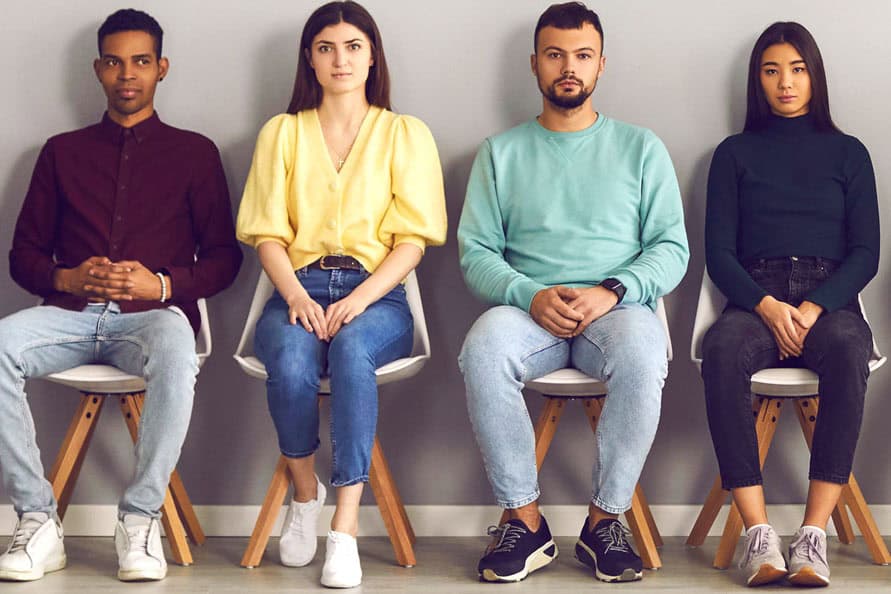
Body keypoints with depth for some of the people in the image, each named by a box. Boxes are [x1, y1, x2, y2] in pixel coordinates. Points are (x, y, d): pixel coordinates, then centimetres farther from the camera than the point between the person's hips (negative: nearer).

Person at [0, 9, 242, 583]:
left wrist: (162, 283, -8)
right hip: (71, 313, 2)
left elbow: (223, 256, 11)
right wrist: (67, 279, -5)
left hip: (152, 313, -2)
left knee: (175, 348, -40)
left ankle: (141, 517, -29)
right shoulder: (63, 152, 22)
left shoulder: (194, 152, 17)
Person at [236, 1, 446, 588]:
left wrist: (359, 299, -14)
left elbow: (413, 239, 3)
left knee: (352, 351, -37)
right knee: (292, 360, -34)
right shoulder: (282, 133, 18)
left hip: (377, 292, -1)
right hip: (299, 287, 1)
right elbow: (267, 232, 9)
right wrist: (297, 297, -12)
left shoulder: (406, 135, 13)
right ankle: (306, 492, -7)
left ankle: (345, 527, -39)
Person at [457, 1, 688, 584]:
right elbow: (476, 253, 6)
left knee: (642, 355, -37)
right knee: (484, 348, -35)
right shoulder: (501, 153, 15)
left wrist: (613, 291, -14)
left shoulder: (640, 148, 14)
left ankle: (605, 519, -21)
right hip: (528, 310, 1)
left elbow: (671, 248, 6)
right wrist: (531, 295, -15)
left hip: (618, 309, 0)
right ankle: (525, 520, -24)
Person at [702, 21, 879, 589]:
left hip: (830, 299, 0)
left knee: (848, 349, -37)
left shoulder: (847, 153, 17)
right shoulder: (735, 154, 17)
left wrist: (813, 308, -10)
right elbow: (718, 253, 8)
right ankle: (758, 532, -40)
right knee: (722, 350, -36)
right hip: (755, 299, 0)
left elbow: (866, 253, 8)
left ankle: (815, 532, -40)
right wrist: (767, 306, -11)